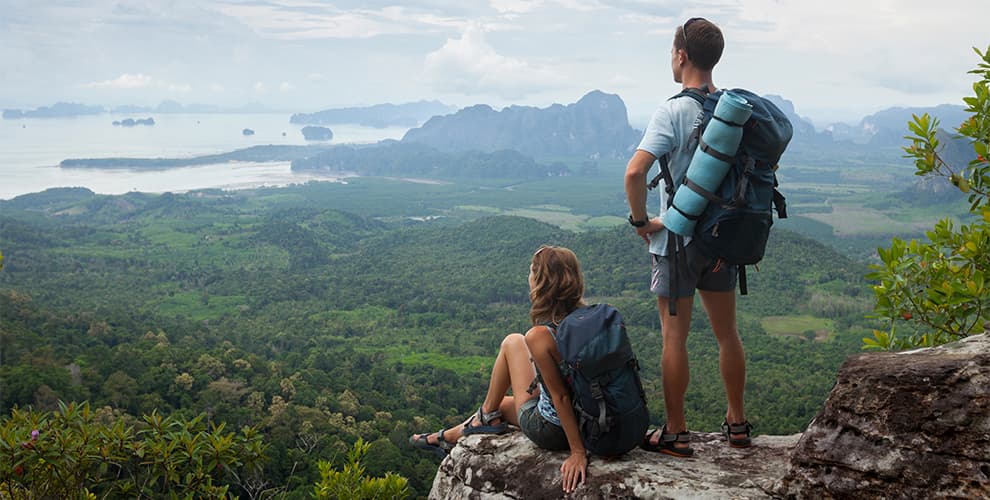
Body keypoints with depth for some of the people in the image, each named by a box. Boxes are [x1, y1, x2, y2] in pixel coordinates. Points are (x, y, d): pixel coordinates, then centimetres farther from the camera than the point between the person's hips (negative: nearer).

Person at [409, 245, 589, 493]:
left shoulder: (540, 335, -27)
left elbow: (560, 396, -24)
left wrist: (578, 452, -18)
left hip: (549, 431, -6)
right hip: (588, 420, 6)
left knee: (512, 342, 10)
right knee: (501, 404, 30)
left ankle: (488, 417, 27)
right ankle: (448, 439, 52)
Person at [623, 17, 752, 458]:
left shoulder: (674, 111, -15)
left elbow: (635, 172, -26)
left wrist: (641, 220, -12)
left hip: (677, 240, -6)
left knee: (674, 338, 2)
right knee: (726, 333, 16)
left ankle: (676, 434, 9)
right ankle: (737, 423, 27)